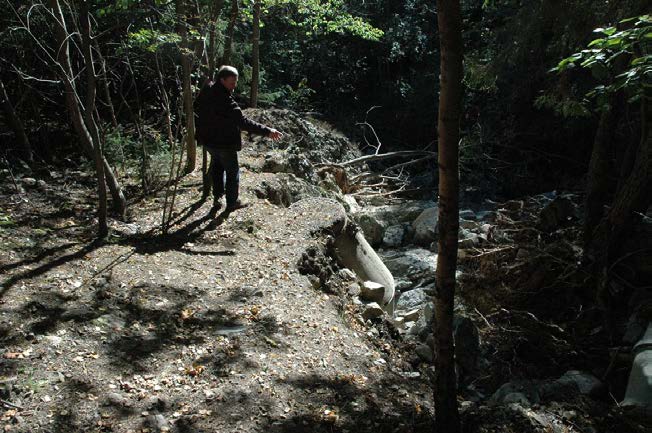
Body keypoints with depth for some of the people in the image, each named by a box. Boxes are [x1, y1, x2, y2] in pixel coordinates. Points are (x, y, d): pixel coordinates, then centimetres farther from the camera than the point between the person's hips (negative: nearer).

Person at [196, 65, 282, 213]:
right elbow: (243, 122, -35)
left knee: (217, 166, 27)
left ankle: (217, 197, 31)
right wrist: (266, 131, -34)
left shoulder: (206, 91, -6)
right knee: (232, 171, 12)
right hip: (225, 142, -7)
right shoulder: (225, 100, -31)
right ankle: (232, 202, 24)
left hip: (207, 139, 8)